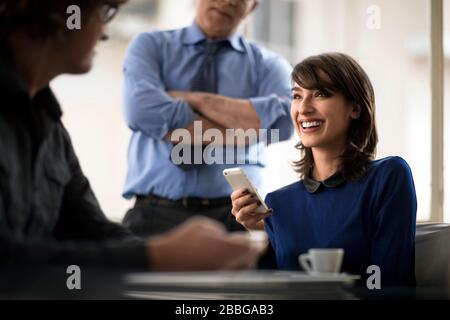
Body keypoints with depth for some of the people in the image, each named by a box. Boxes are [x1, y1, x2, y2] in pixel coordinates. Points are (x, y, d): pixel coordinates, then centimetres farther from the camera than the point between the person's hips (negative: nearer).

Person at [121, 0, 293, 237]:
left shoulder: (267, 65, 11)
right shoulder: (150, 46, 10)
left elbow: (283, 119, -11)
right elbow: (143, 110, -11)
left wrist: (195, 99, -9)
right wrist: (241, 130, -8)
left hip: (234, 217, 1)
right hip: (154, 214, -1)